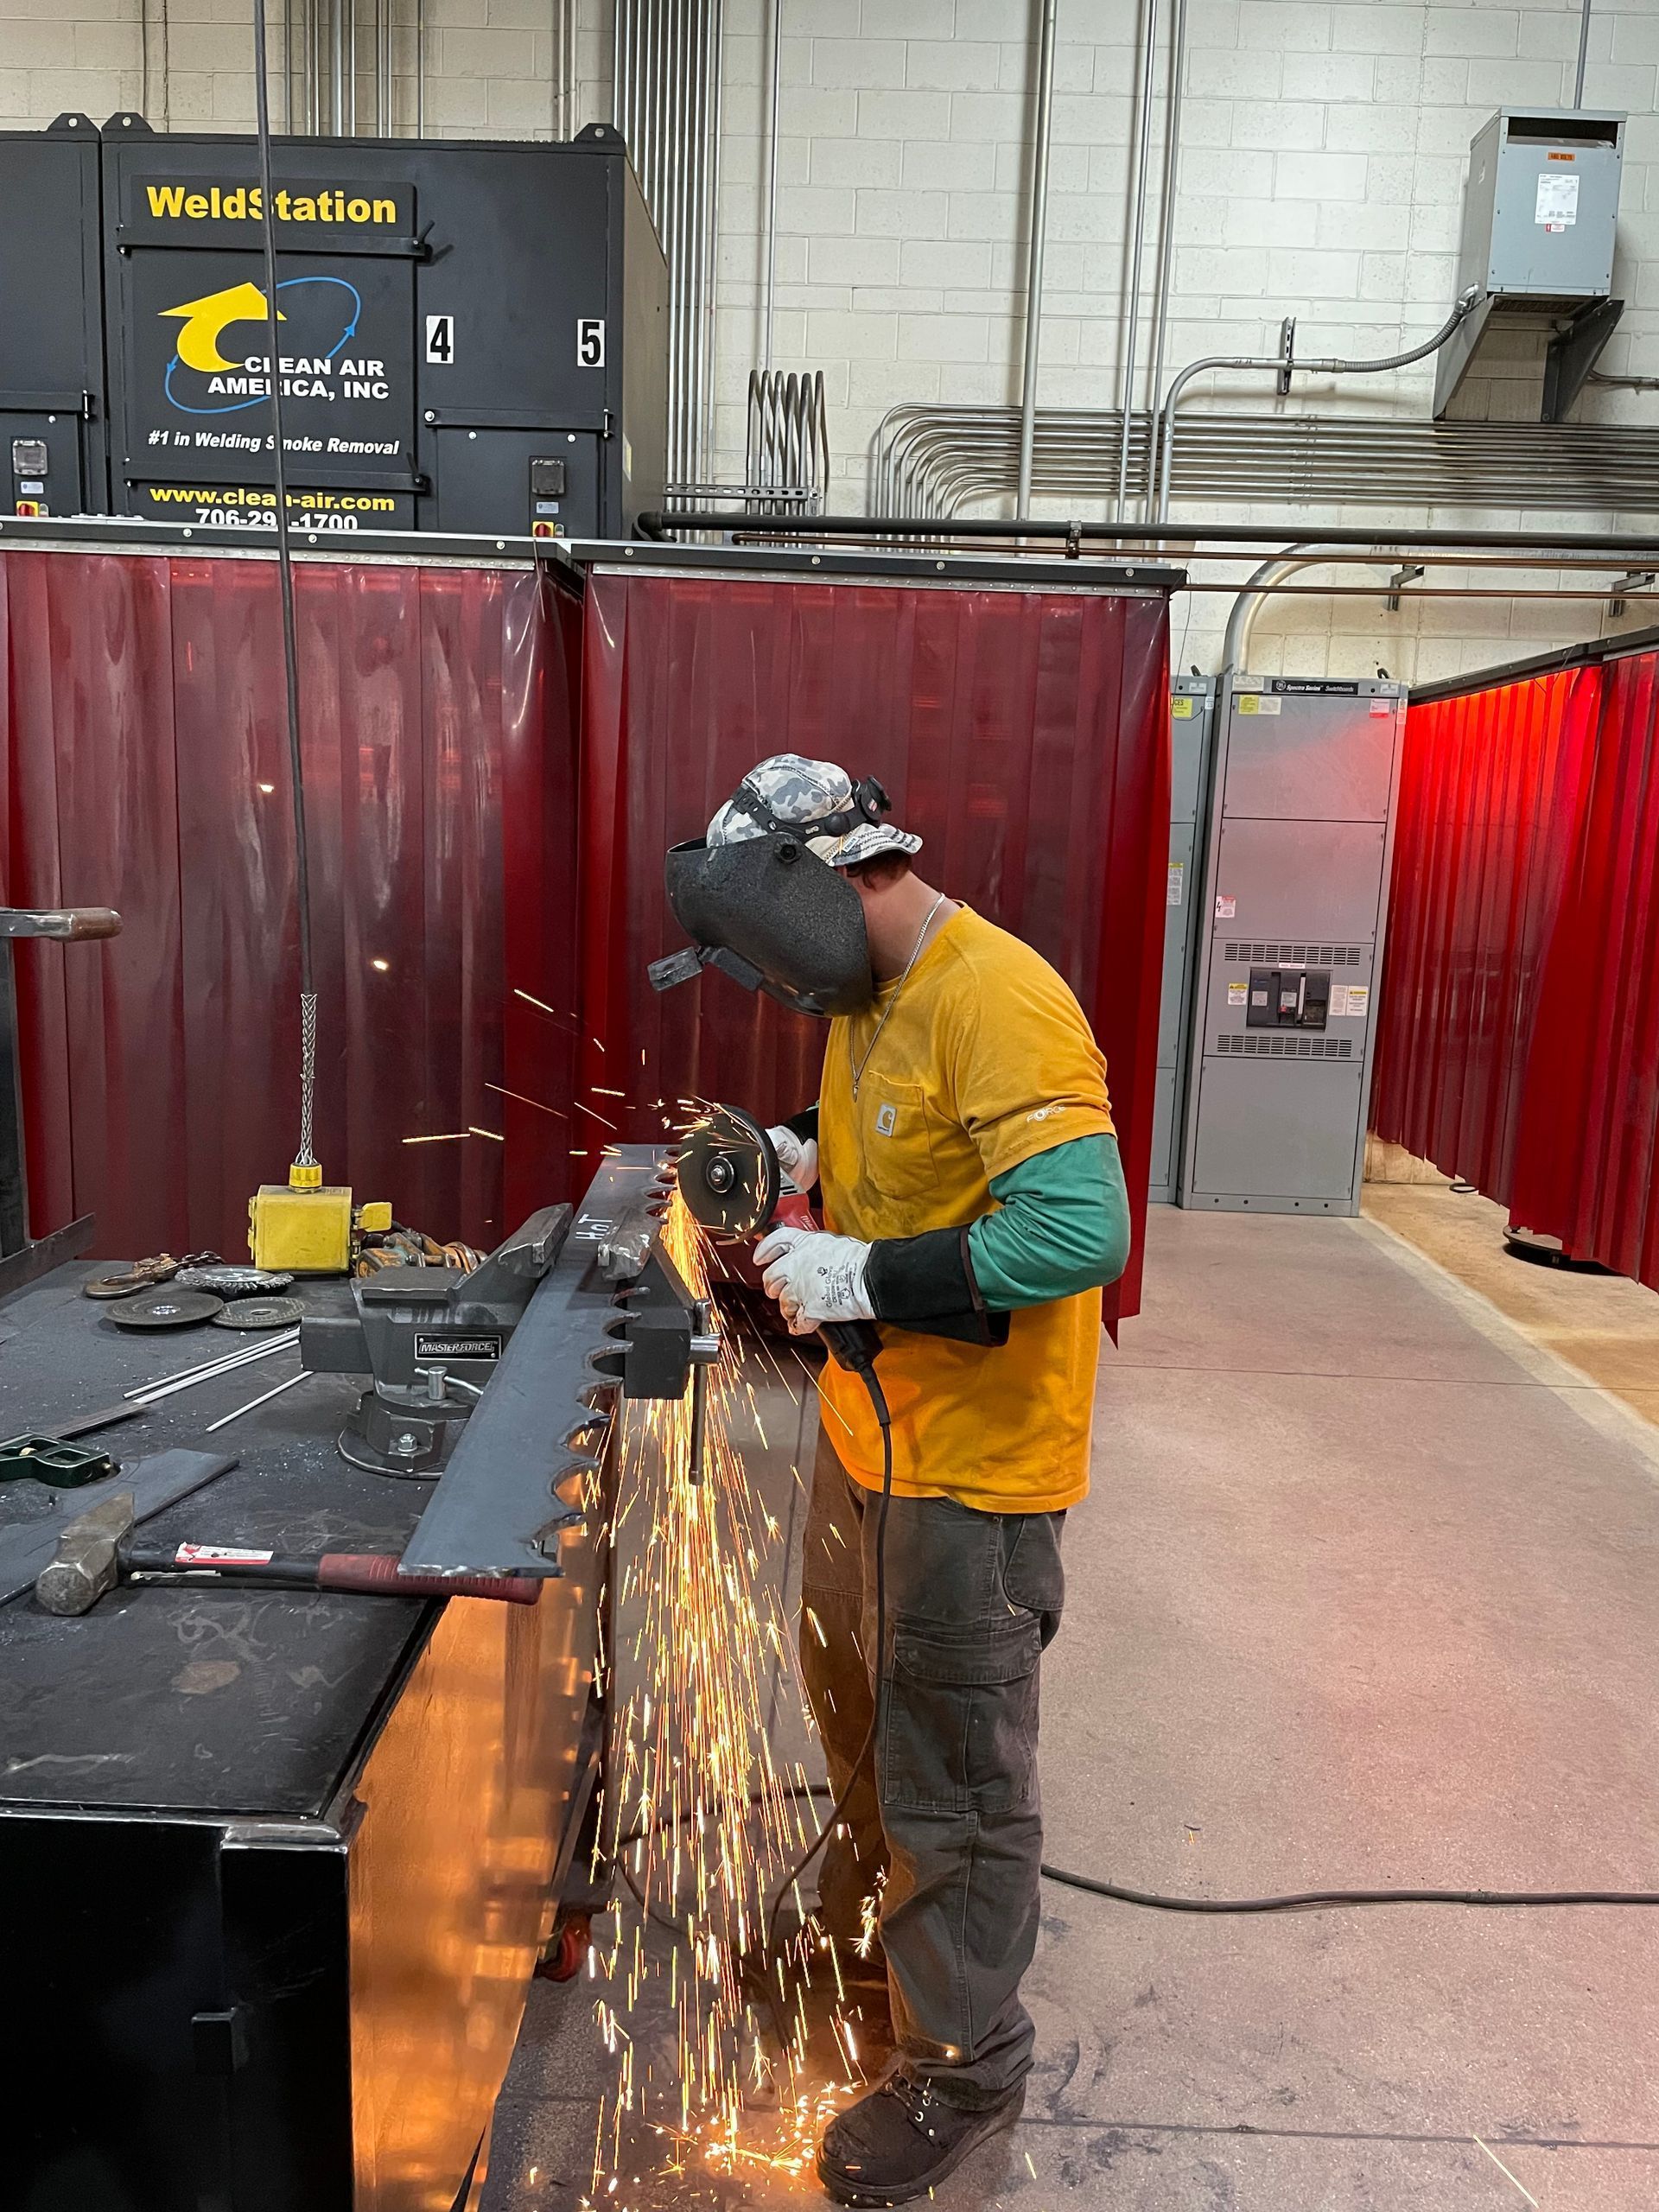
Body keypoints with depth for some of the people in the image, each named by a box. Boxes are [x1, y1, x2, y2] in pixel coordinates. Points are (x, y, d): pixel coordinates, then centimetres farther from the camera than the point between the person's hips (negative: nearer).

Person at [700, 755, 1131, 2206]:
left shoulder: (998, 1001, -25)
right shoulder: (868, 998, 6)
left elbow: (1083, 1228, -32)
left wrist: (865, 1279, -28)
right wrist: (810, 1166, 0)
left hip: (974, 1463, -10)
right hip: (865, 1430, 10)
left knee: (955, 1775, 8)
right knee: (854, 1700, 29)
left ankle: (965, 2070, 32)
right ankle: (866, 1905, 56)